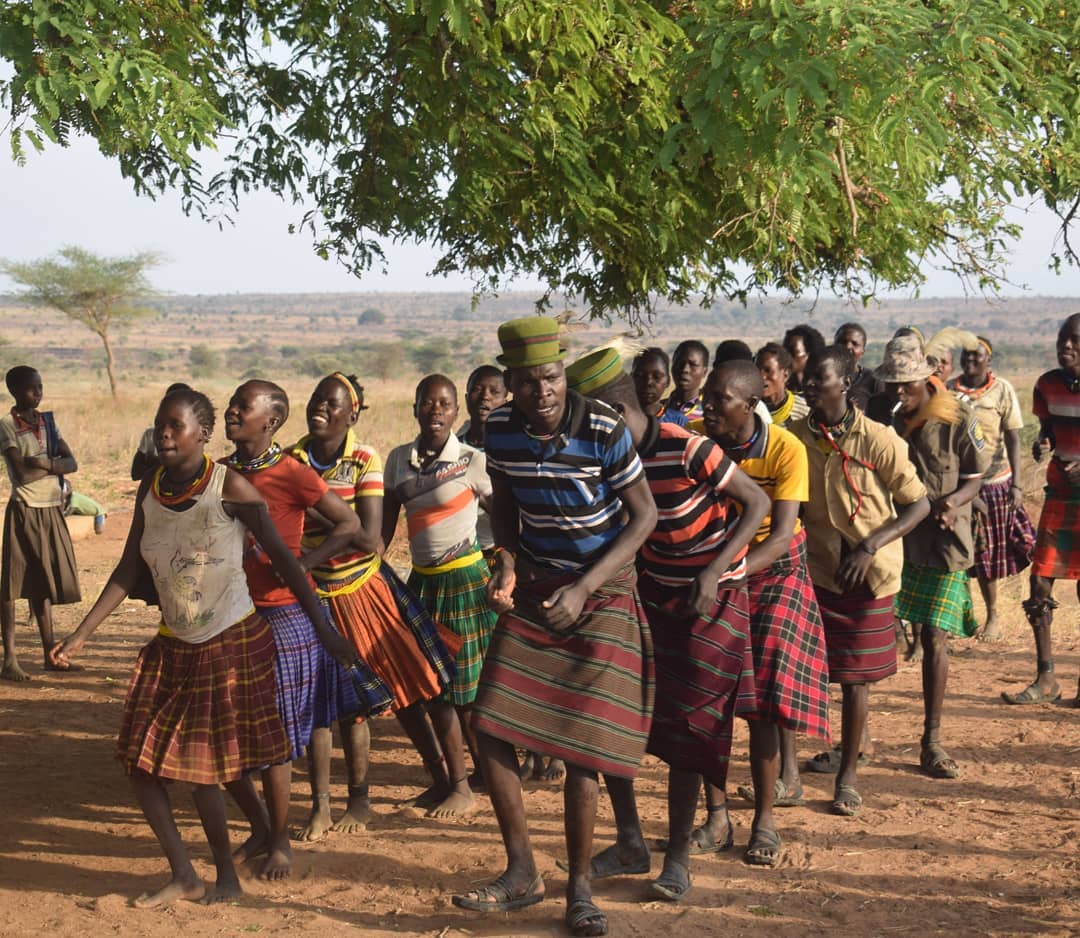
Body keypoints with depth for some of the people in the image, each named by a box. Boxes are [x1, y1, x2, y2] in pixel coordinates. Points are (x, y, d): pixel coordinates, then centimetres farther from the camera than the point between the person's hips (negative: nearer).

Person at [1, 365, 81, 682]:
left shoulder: (47, 422, 11)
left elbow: (72, 464, 1)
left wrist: (45, 464, -16)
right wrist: (54, 465, -6)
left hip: (52, 511, 6)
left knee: (45, 583, 12)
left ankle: (50, 655, 18)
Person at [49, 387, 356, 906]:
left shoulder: (229, 487, -15)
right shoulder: (150, 488, 1)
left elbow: (283, 559, -11)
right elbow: (127, 572, 5)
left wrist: (325, 631, -13)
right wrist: (79, 636, 1)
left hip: (233, 644, -6)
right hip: (172, 647, 6)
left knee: (205, 769, -2)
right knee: (141, 761, 2)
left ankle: (225, 870, 20)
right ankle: (184, 876, 16)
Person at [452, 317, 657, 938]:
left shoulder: (604, 430, -19)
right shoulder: (500, 429, -6)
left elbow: (645, 514, -12)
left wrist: (582, 589, -19)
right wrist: (507, 563, -7)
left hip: (602, 594, -4)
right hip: (533, 588, 4)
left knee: (580, 743, -5)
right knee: (490, 726, -5)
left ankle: (580, 888, 12)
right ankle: (523, 873, 11)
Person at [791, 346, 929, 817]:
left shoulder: (878, 441, -13)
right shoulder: (795, 437, -3)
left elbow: (919, 504, -8)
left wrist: (869, 549, -17)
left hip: (866, 575, -2)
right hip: (813, 567, 2)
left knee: (855, 676, 5)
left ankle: (847, 776, 19)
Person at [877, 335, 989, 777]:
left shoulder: (959, 419, -5)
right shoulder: (891, 421, 6)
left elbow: (975, 478, -2)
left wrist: (955, 500, -23)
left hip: (941, 545, -3)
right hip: (894, 540, 3)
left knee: (934, 640, -2)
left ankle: (932, 742, 9)